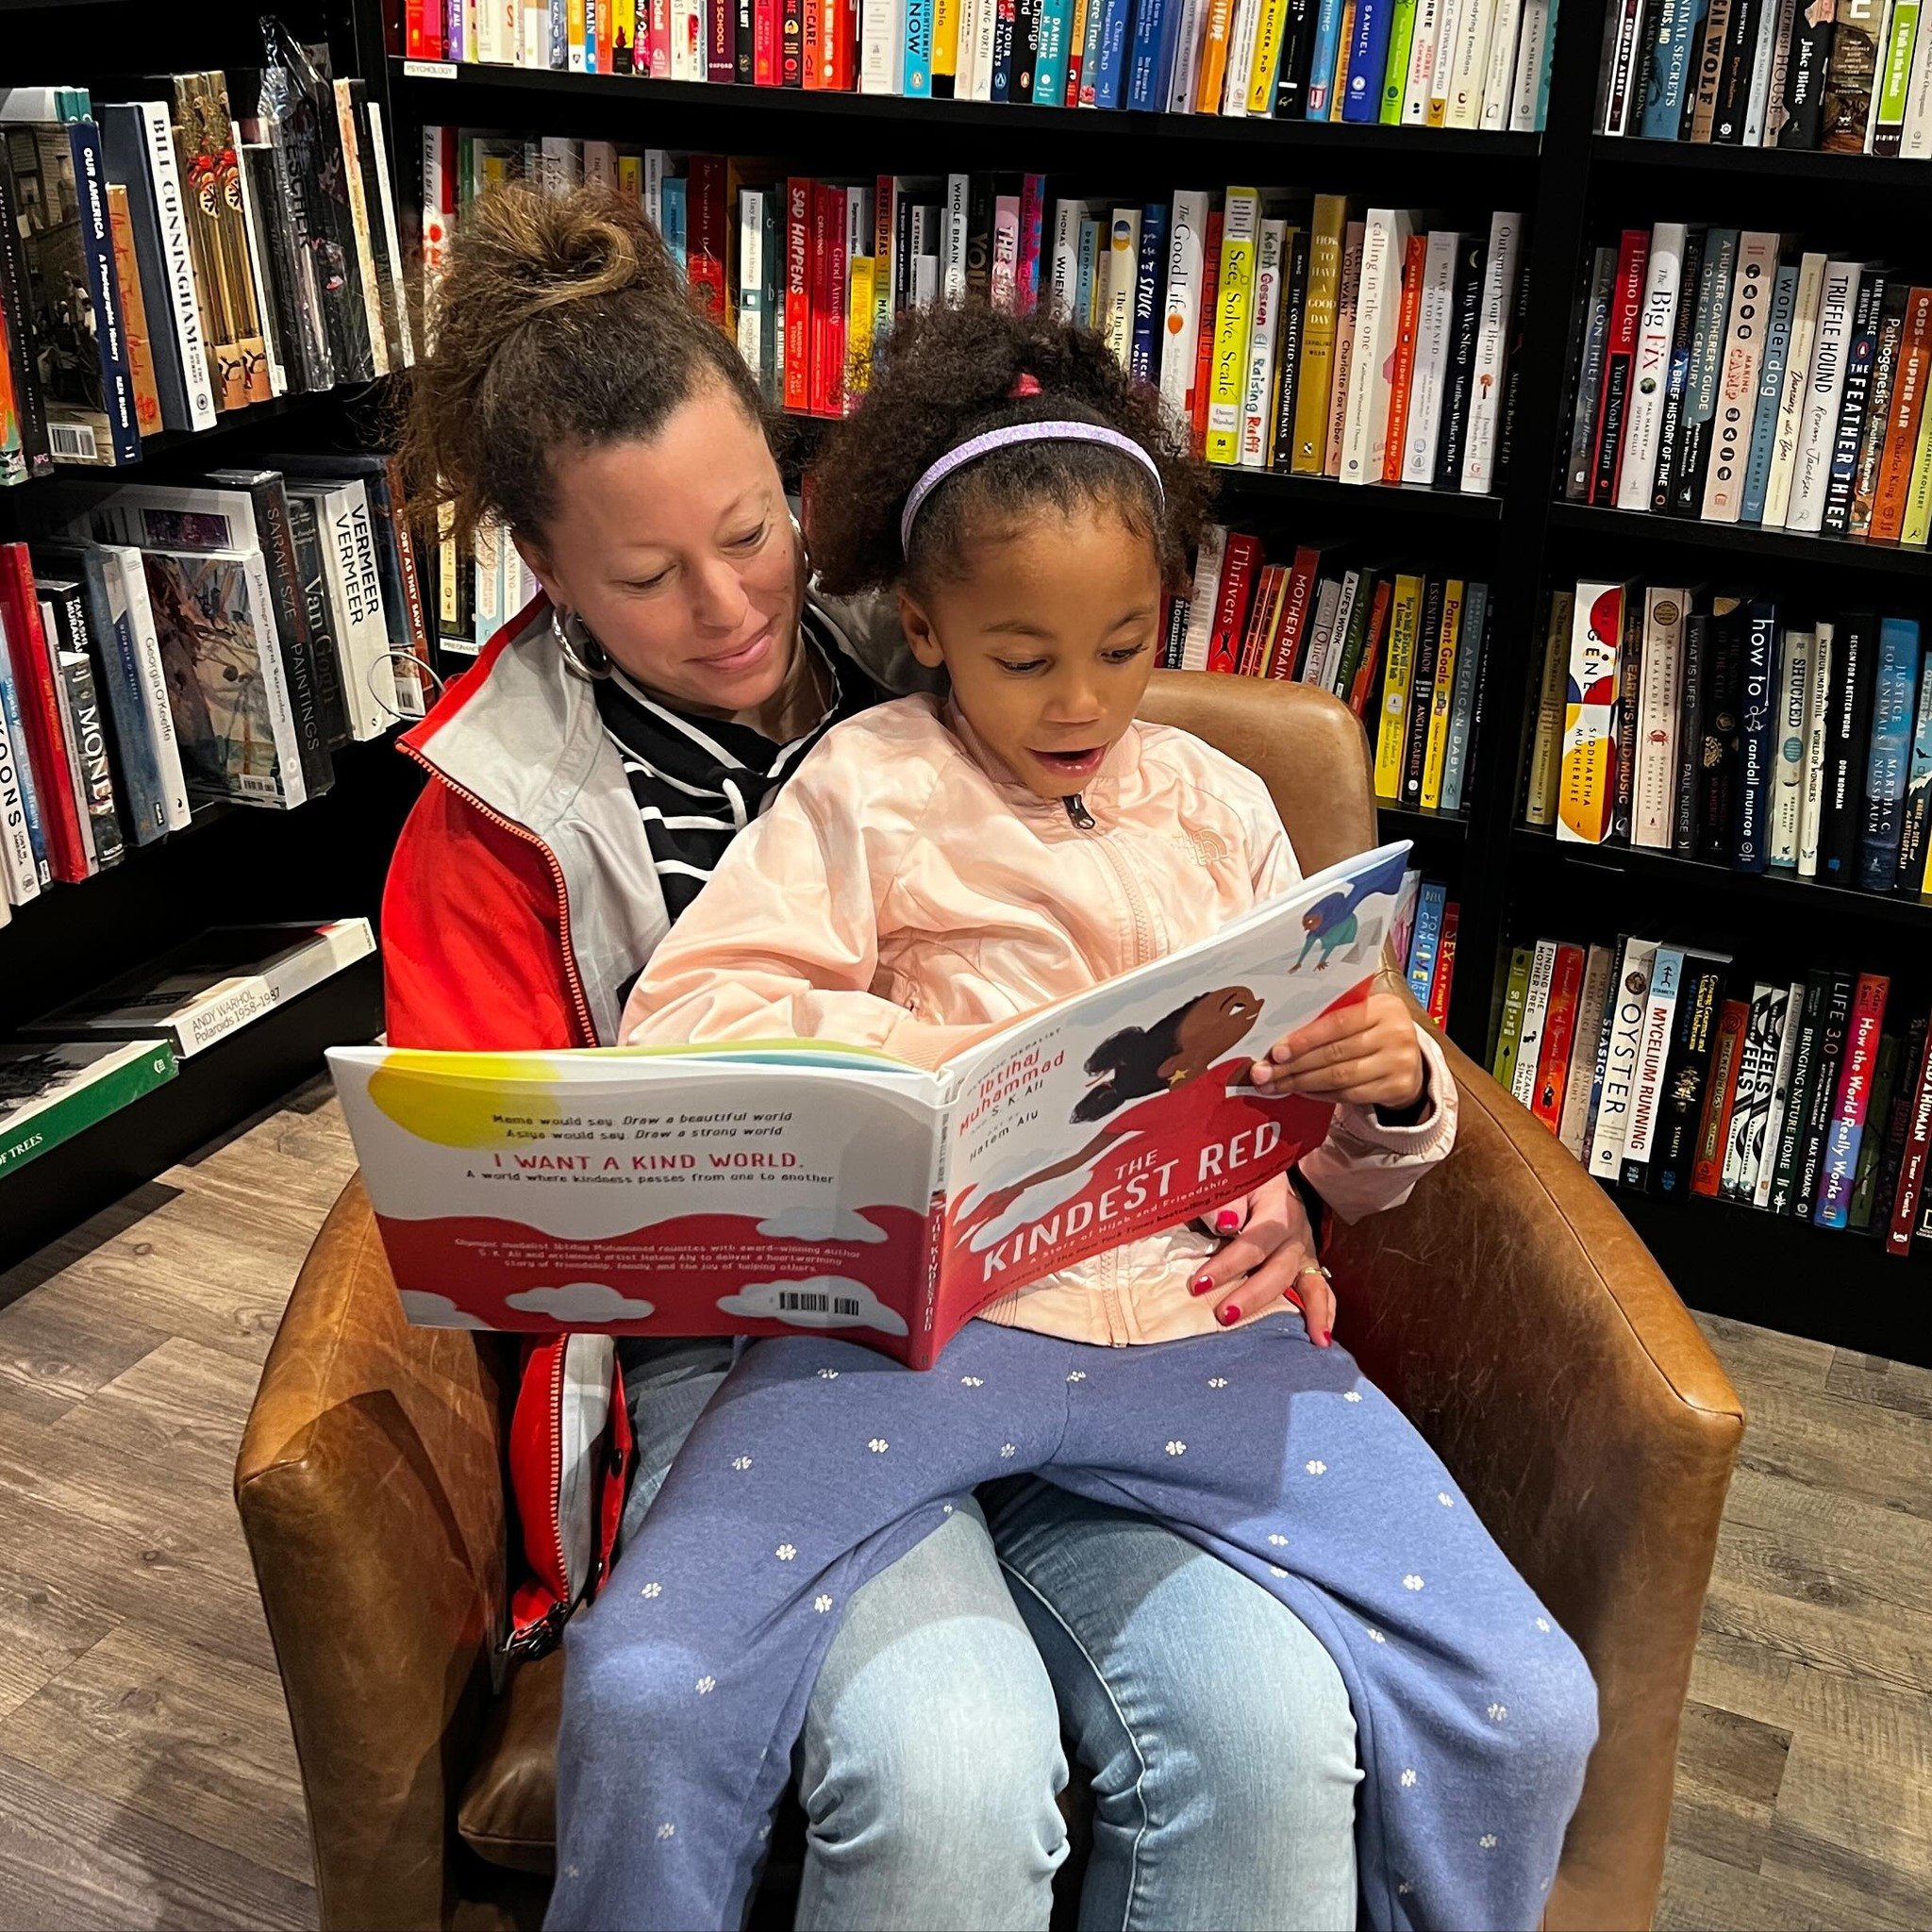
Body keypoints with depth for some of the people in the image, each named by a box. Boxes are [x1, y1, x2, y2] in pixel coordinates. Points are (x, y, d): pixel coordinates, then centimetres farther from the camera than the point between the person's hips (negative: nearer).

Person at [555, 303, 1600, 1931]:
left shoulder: (1218, 805, 15)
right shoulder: (869, 788, 6)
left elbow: (1341, 1168, 17)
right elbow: (676, 1022, -5)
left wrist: (1390, 1095, -6)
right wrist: (918, 1053, -18)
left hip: (1198, 1320, 3)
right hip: (915, 1307, -2)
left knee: (1529, 1713, -11)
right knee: (644, 1690, -22)